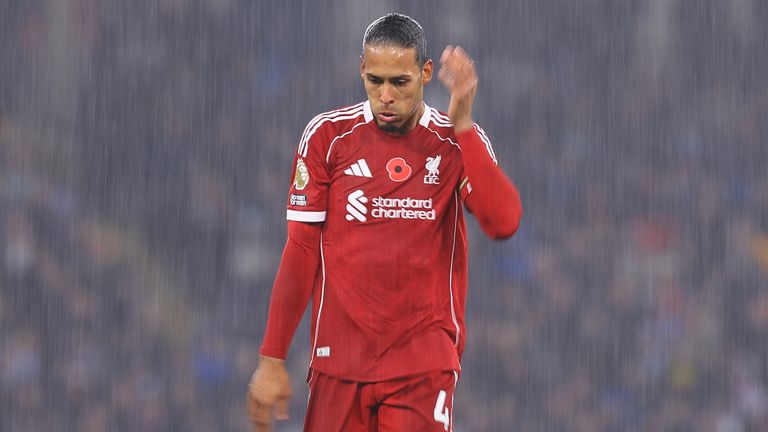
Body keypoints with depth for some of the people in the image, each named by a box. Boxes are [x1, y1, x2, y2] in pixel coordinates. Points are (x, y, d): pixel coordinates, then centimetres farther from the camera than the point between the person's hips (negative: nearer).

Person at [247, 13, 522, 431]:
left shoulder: (458, 142, 2)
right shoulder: (328, 136, 2)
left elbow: (503, 222, -15)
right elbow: (301, 253, 4)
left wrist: (463, 125, -18)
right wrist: (272, 359, 0)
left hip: (425, 368, -1)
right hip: (339, 362, 1)